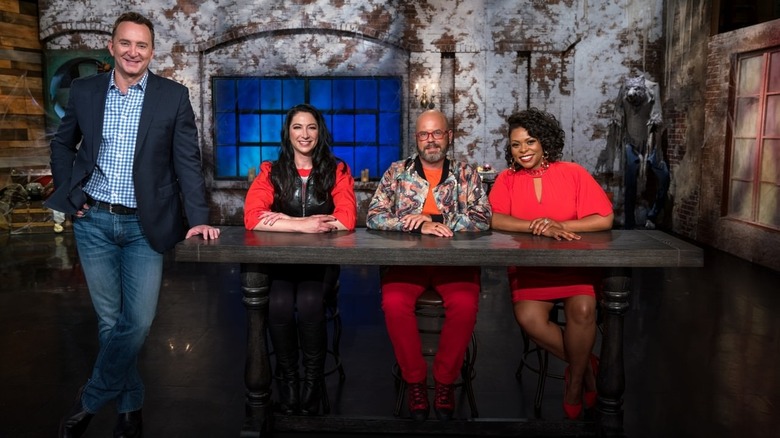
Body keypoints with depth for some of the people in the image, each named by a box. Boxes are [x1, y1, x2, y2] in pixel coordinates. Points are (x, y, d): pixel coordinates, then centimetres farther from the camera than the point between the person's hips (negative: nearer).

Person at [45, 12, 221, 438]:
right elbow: (62, 144, 17)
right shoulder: (84, 90, 4)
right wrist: (68, 193, 4)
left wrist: (199, 219, -13)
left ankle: (90, 400, 19)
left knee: (137, 321, -3)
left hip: (144, 225, -2)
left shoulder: (173, 96, -2)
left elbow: (187, 161, -4)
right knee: (110, 320, 8)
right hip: (93, 222, 2)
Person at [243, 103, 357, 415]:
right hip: (281, 259, 1)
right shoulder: (271, 171, 5)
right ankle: (287, 378, -5)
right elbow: (253, 218, -11)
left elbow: (346, 219, -11)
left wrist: (286, 220, -11)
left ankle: (314, 380, -8)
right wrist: (305, 224, -16)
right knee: (280, 304, -28)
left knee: (309, 302, -30)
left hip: (322, 260, 0)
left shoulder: (337, 171, 4)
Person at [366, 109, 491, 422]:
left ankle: (445, 379, -6)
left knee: (465, 304, -29)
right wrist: (419, 226, -13)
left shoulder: (466, 174, 13)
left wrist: (435, 222, -14)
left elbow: (483, 218, -2)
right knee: (394, 303, -29)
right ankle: (415, 379, -7)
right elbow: (374, 217, 1)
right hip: (407, 258, 0)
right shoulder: (397, 172, 13)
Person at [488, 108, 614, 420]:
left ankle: (575, 380, 0)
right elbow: (494, 219, -10)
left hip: (574, 262, -1)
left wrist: (560, 225, -17)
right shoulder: (507, 179, 6)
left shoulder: (573, 173, 2)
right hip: (529, 266, 1)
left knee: (583, 310, -28)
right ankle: (585, 364, 0)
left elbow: (605, 219, -4)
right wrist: (538, 227, -22)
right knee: (528, 317, -26)